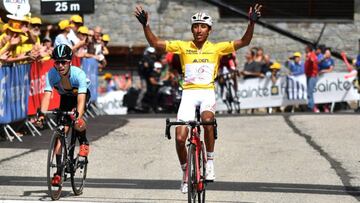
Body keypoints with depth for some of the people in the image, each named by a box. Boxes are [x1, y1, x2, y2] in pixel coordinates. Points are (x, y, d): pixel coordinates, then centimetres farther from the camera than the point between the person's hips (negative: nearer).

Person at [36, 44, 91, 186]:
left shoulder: (79, 74, -38)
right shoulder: (51, 74, -31)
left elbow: (81, 98, -46)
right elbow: (47, 95, -38)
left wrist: (78, 117, -62)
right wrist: (41, 114, -54)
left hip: (82, 95, -3)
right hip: (65, 97, 3)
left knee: (76, 120, -33)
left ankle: (84, 142, -1)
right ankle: (58, 171, -3)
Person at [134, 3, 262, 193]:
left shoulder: (216, 48, 5)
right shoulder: (183, 47, 5)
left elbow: (243, 42, 0)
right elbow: (155, 43, 1)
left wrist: (251, 23, -15)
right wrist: (145, 24, -13)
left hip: (207, 92, -1)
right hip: (188, 93, 1)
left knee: (207, 120, -34)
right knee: (180, 138, -10)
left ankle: (209, 161, -14)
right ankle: (186, 172, 17)